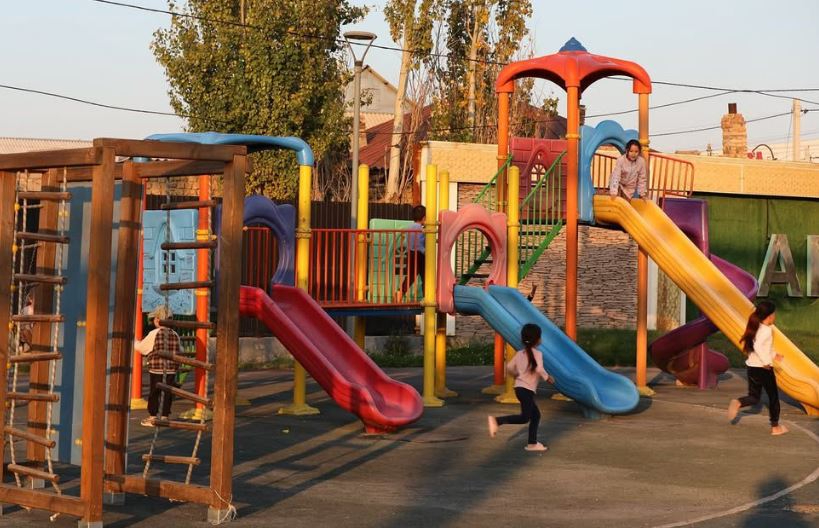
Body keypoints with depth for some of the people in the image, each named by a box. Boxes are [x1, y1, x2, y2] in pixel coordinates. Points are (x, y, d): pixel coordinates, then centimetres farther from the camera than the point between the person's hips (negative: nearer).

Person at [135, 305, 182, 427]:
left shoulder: (154, 334, -9)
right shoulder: (175, 335, 2)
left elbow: (141, 348, -1)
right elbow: (179, 352, 8)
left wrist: (135, 342, 19)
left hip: (156, 369, -3)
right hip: (171, 370, 3)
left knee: (154, 392, 6)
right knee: (168, 393, 9)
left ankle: (153, 416, 9)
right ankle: (164, 416, 12)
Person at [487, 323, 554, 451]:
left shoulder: (520, 354, 11)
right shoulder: (537, 354, -10)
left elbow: (509, 368, 10)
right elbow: (539, 369, -24)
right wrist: (547, 377, -7)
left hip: (520, 387, 9)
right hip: (526, 389, -9)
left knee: (535, 414, 16)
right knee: (525, 417, -12)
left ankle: (532, 444, 16)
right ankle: (497, 421, -26)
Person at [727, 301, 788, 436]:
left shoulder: (756, 328, 9)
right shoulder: (767, 330, -17)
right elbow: (758, 346, -31)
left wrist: (773, 355, 25)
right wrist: (766, 362, -26)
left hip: (751, 367, 7)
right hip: (763, 369, -7)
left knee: (754, 397, 14)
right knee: (773, 397, 10)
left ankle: (738, 403, -17)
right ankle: (775, 427, 18)